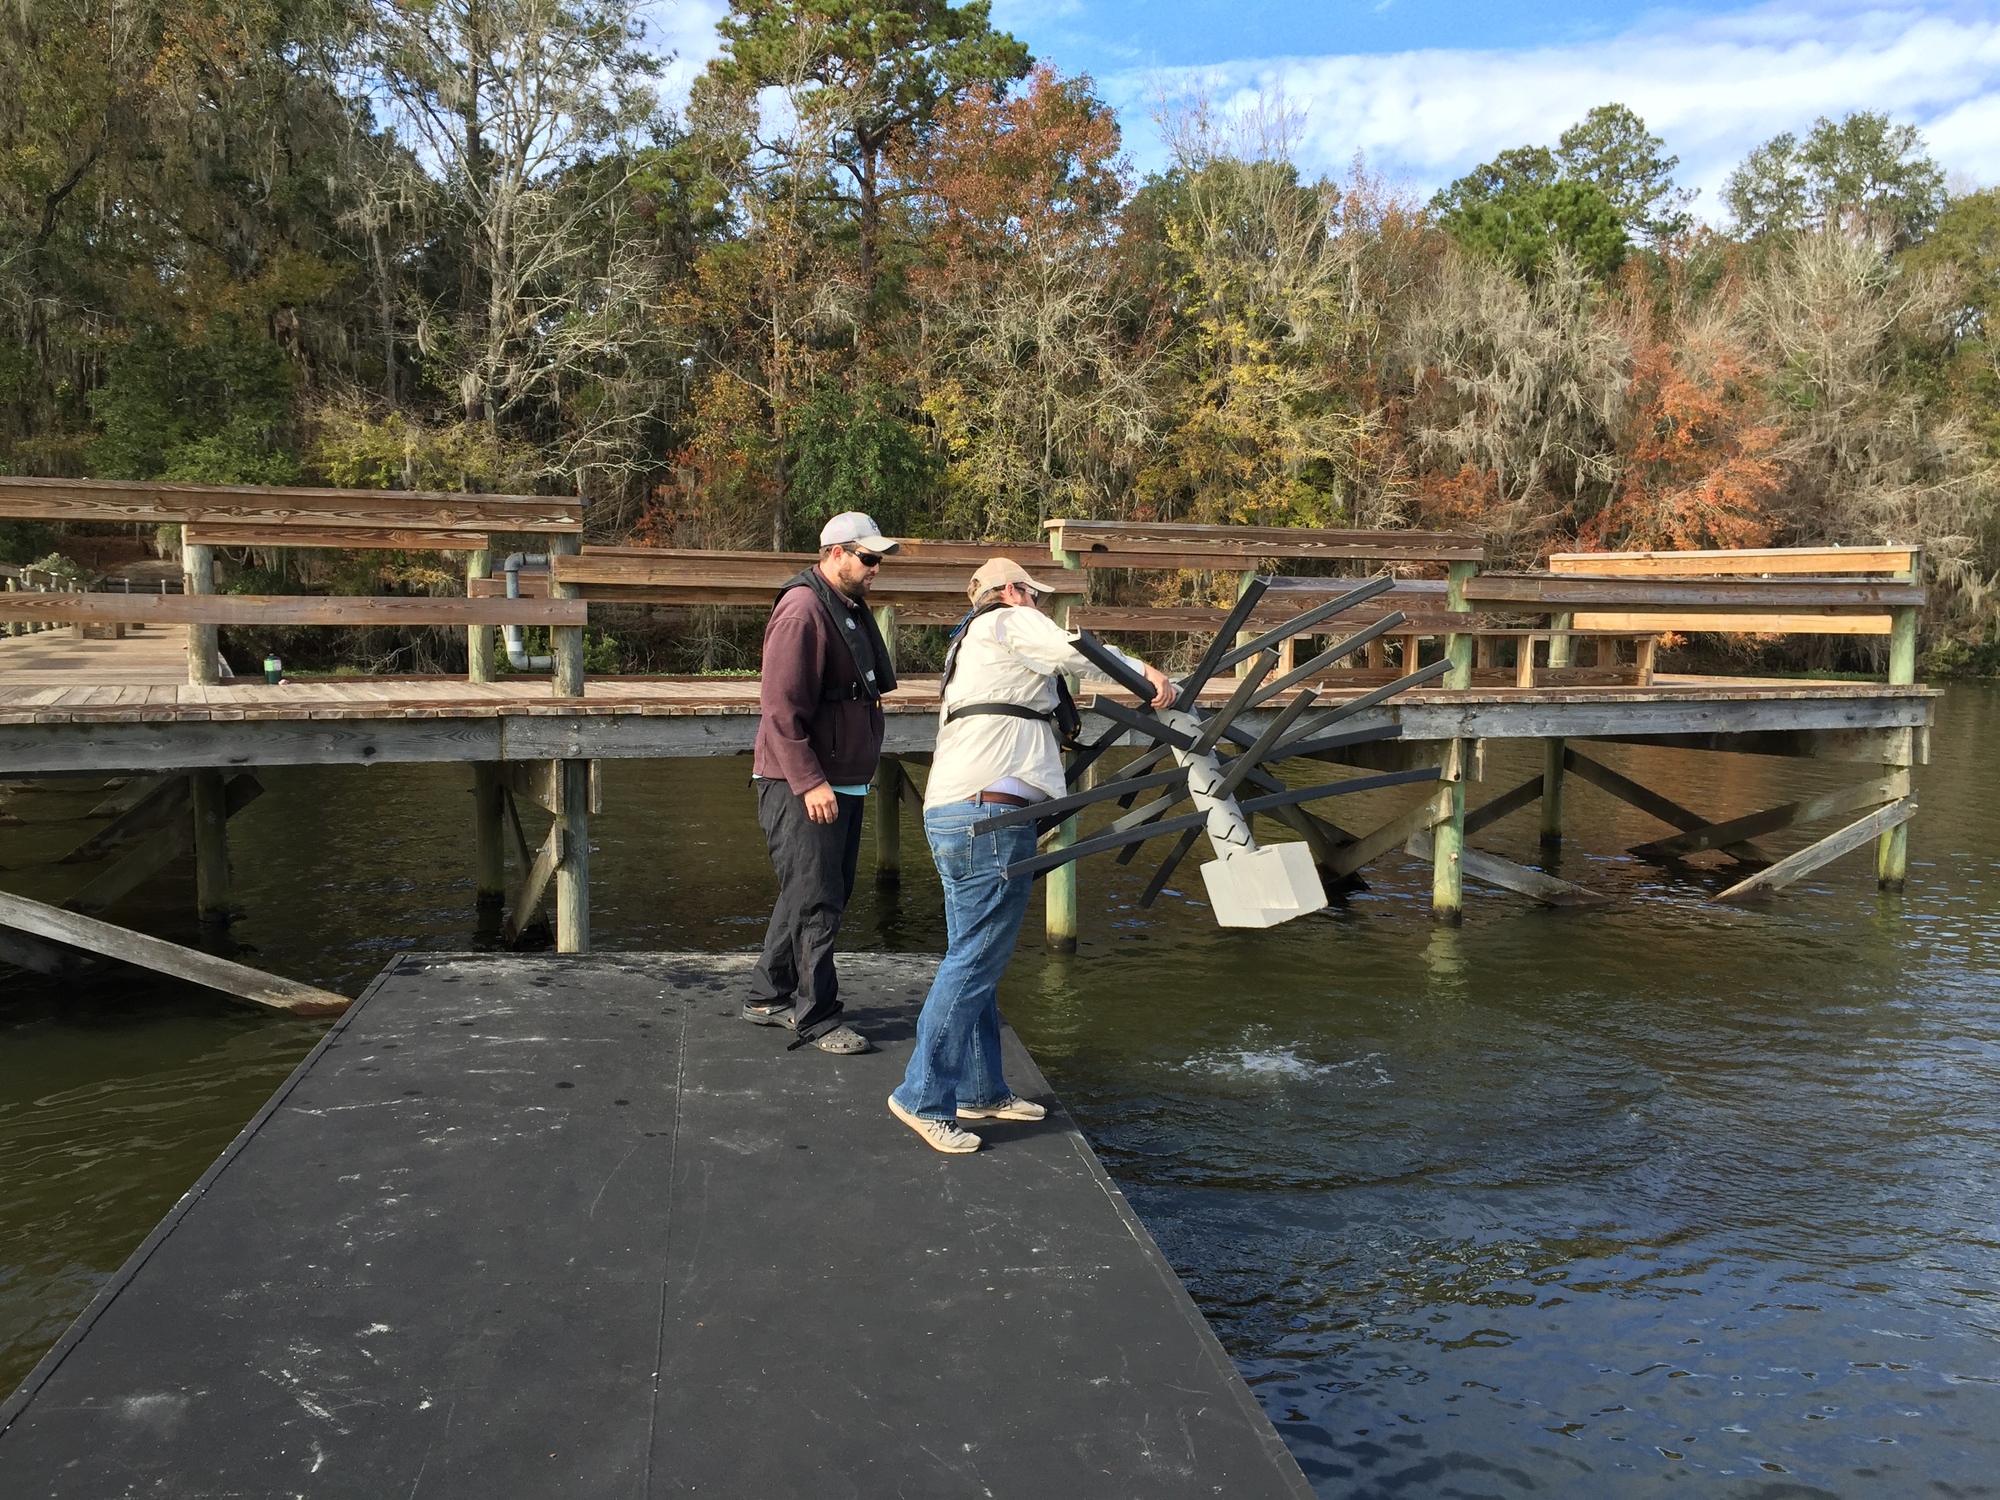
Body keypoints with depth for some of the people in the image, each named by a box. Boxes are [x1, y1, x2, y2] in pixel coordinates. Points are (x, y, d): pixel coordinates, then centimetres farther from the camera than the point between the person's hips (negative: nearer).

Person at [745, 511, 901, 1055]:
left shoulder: (851, 608, 15)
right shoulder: (802, 612, -17)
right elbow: (781, 707, -22)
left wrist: (858, 772, 21)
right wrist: (809, 782, -25)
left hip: (844, 781, 10)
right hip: (803, 787, -10)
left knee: (829, 892, 16)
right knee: (816, 901, -5)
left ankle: (769, 996, 29)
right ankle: (817, 1018, 5)